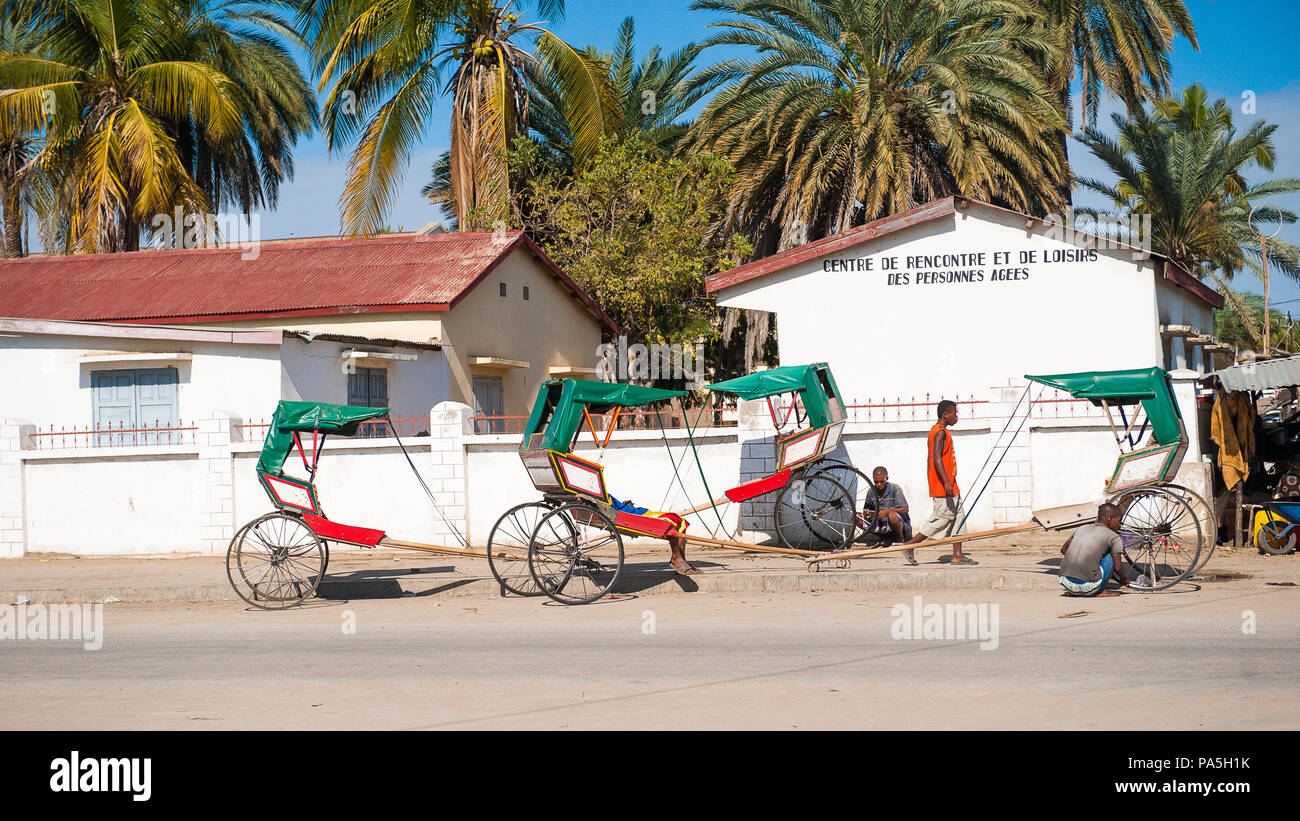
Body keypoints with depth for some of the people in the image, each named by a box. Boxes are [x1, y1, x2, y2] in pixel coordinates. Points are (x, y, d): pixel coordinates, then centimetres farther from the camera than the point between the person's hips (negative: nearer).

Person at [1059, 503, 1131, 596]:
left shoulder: (1082, 529, 19)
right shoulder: (1114, 537, 4)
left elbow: (1063, 549, 29)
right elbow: (1117, 567, -2)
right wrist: (1124, 579, 17)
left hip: (1065, 583, 5)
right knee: (1112, 555, 13)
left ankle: (1072, 592, 20)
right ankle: (1101, 590, 8)